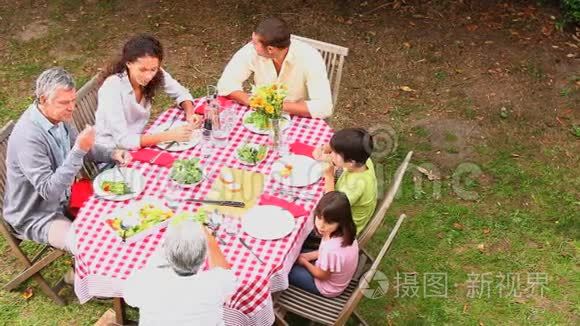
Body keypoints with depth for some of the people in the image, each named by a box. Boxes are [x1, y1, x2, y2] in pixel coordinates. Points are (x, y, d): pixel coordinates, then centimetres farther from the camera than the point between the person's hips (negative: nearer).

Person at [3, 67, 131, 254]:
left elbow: (82, 149, 12)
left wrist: (112, 154, -7)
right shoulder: (27, 137, -32)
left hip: (63, 199, 8)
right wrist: (79, 151, -39)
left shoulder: (58, 117, -6)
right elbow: (48, 191, -33)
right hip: (36, 216, -8)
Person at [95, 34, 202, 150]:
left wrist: (190, 114, -18)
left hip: (137, 143, 6)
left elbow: (181, 93, 3)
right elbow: (122, 140, -30)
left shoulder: (157, 74, -13)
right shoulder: (112, 88, -27)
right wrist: (169, 135, -35)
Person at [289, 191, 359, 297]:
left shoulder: (332, 249, -43)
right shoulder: (344, 231, -21)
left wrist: (304, 262, -7)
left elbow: (322, 275, -22)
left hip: (327, 288, -7)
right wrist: (307, 256, -2)